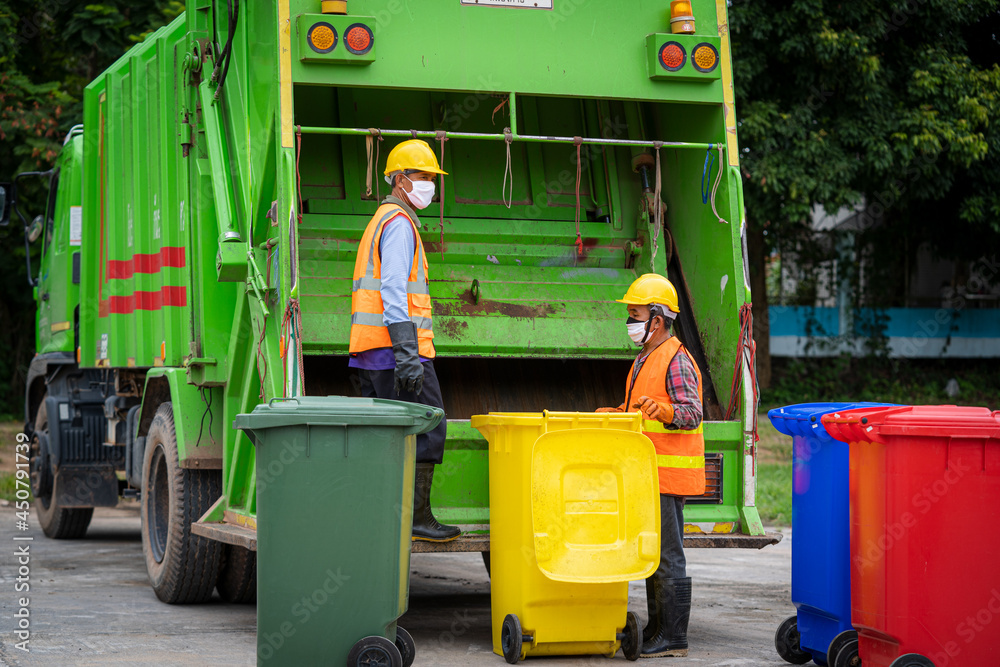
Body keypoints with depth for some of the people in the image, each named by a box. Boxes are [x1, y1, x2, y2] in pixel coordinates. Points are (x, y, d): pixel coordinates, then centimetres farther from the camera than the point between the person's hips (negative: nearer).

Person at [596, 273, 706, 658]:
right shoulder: (646, 359, 19)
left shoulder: (676, 360, -13)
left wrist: (659, 408, -38)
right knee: (652, 554, 13)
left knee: (667, 557, -7)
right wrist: (616, 414, 19)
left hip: (668, 474, -10)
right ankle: (657, 629, 20)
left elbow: (691, 413, -22)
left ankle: (673, 640, -4)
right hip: (648, 474, 10)